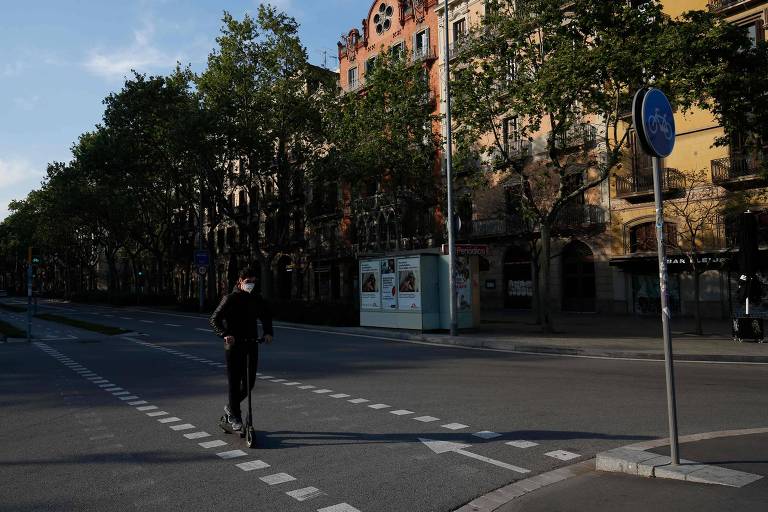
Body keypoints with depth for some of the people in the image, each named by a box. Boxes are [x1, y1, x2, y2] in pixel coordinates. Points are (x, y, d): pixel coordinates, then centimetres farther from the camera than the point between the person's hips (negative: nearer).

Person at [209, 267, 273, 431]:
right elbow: (214, 319, -11)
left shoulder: (257, 299, 6)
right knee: (235, 381, -1)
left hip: (251, 344, 5)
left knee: (249, 382, 7)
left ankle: (230, 407, 31)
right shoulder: (230, 298, -7)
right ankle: (234, 417, 14)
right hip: (233, 344, -4)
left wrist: (268, 332, 1)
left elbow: (267, 316, 19)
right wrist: (224, 334, -28)